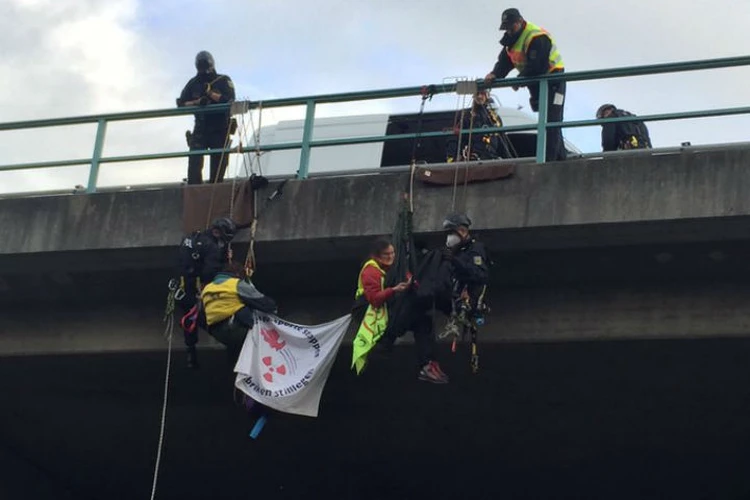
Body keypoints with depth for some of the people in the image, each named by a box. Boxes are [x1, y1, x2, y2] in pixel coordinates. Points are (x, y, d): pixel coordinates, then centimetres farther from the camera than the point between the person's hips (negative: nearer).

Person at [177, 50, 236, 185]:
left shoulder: (224, 81, 1)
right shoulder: (193, 83, 10)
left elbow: (229, 100, -13)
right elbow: (181, 103, 5)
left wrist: (210, 93, -21)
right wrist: (197, 102, -13)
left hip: (220, 129, -2)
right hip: (201, 127, 2)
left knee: (219, 163, -1)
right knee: (194, 161, -13)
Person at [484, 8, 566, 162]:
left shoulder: (537, 38, -24)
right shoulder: (511, 39, 7)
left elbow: (536, 66, -30)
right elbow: (505, 61, 3)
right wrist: (495, 74, -15)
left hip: (552, 81, -10)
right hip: (536, 84, 10)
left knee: (551, 122, -12)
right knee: (546, 121, 11)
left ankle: (549, 159, -16)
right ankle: (560, 156, 17)